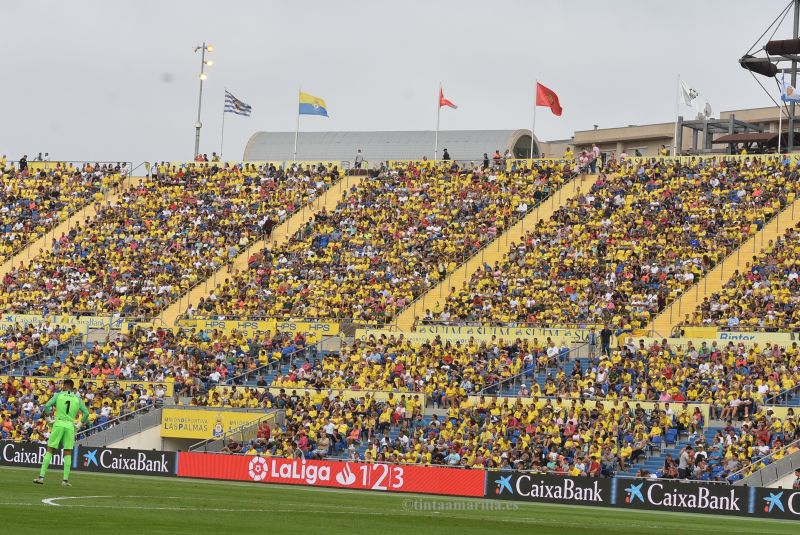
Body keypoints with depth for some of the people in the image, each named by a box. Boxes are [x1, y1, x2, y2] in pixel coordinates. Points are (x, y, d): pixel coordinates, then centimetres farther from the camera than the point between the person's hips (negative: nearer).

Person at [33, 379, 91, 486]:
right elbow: (86, 413, 8)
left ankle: (41, 476, -2)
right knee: (68, 453, 5)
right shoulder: (77, 399, 8)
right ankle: (66, 479, -2)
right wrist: (84, 422, 29)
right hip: (70, 426, 1)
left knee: (50, 450, 4)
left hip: (58, 424, -1)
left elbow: (47, 406, -3)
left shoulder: (58, 395, 3)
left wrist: (45, 412, 21)